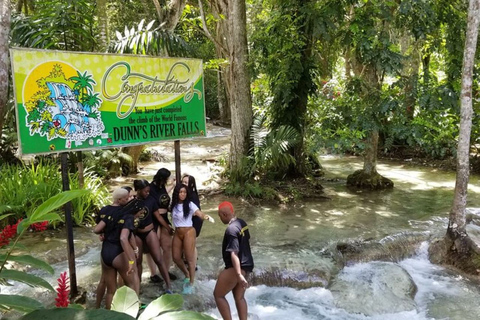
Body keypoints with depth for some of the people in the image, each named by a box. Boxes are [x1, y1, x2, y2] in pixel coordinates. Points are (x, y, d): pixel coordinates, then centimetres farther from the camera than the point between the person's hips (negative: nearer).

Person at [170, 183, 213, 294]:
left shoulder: (189, 204, -14)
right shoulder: (174, 205, 2)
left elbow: (200, 214, -25)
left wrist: (206, 217, -44)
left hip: (188, 232, -5)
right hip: (177, 233, 5)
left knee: (189, 258, 0)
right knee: (176, 257, 10)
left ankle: (191, 283, 13)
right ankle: (187, 275, 35)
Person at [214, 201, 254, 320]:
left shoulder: (231, 229, -23)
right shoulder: (242, 223, 5)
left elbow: (234, 254, -27)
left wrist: (239, 275, -31)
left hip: (236, 268, -9)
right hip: (247, 265, 9)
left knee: (218, 295, 7)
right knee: (239, 297, 18)